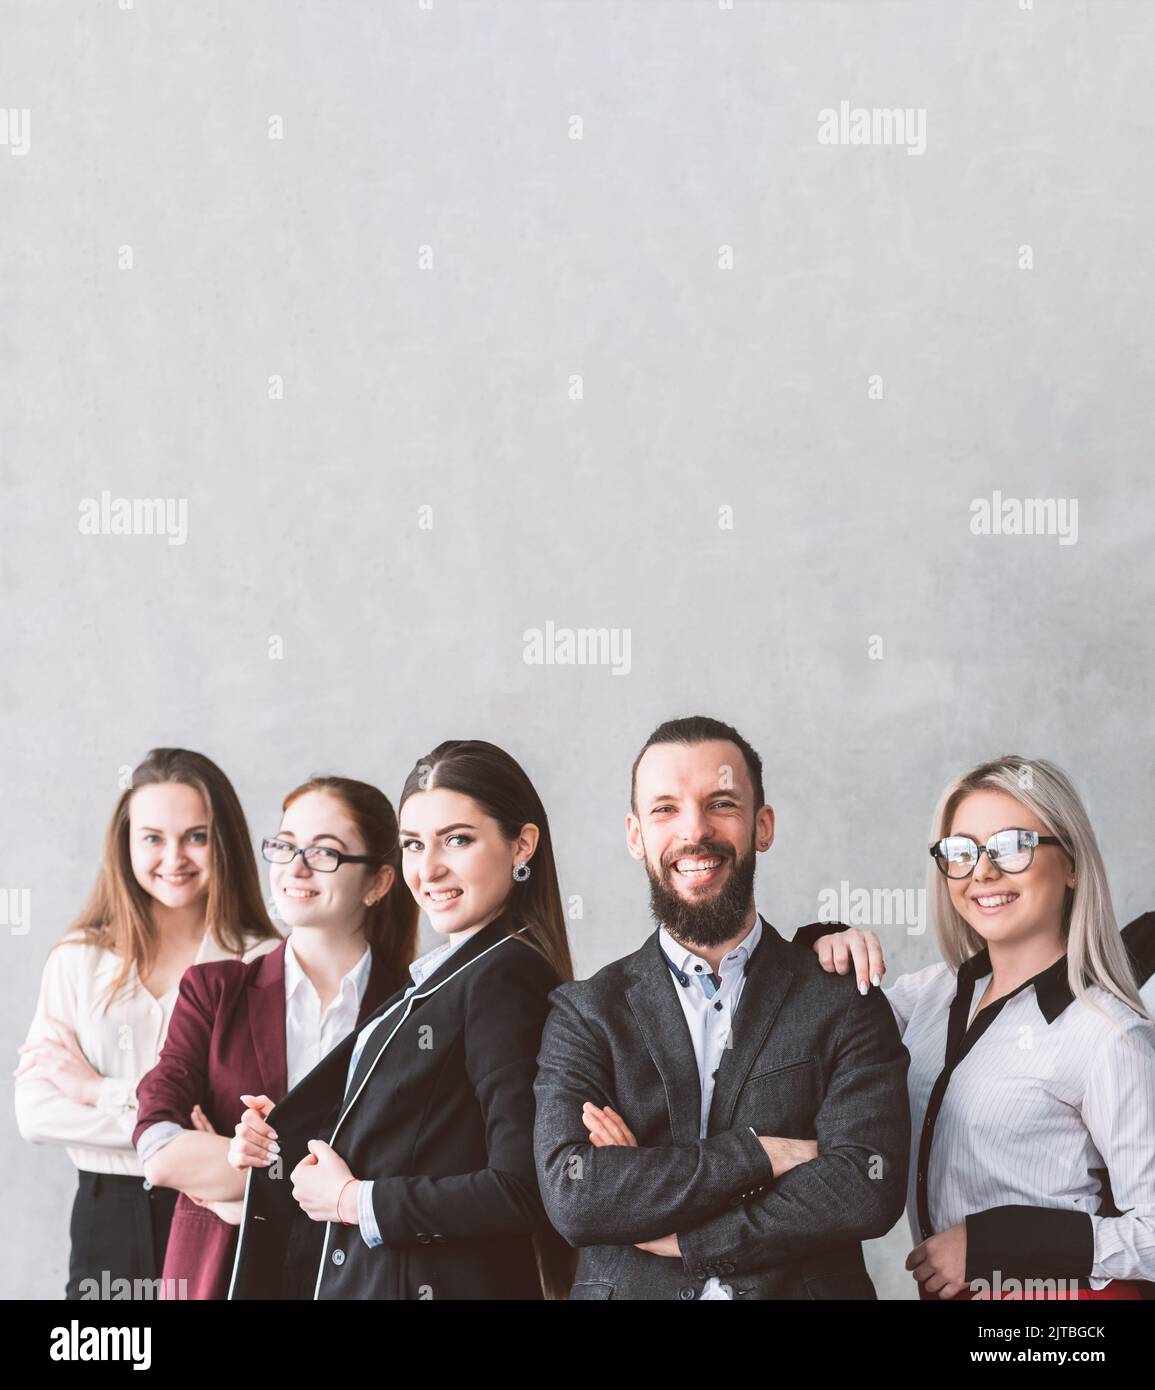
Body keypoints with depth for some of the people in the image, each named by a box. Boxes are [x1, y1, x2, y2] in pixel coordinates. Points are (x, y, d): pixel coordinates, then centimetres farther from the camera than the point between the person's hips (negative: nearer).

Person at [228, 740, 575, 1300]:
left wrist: (353, 1200, -15)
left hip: (437, 1283, -8)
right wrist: (283, 1148, -2)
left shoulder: (504, 979, -15)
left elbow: (525, 1190, -24)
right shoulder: (434, 979, 12)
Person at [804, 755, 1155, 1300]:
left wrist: (990, 1242, -22)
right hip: (942, 1287, 7)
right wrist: (826, 947, -9)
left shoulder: (1109, 1035, -20)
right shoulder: (936, 990, 0)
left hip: (1059, 1290, -7)